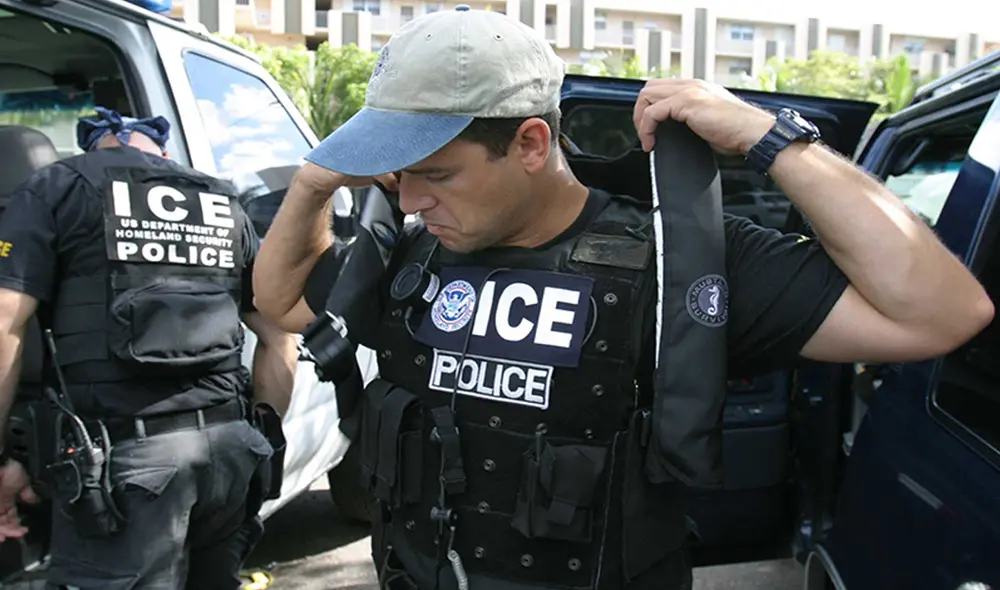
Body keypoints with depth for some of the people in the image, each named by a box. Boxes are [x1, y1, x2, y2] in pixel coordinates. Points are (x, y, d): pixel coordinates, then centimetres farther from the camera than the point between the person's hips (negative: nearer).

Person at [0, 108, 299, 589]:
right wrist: (261, 436, 20)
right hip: (228, 443, 5)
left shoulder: (59, 186, 6)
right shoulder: (224, 206, 19)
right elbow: (279, 337, 17)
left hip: (122, 454, -5)